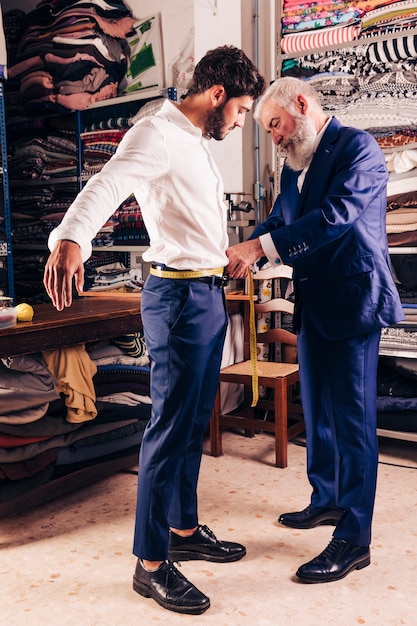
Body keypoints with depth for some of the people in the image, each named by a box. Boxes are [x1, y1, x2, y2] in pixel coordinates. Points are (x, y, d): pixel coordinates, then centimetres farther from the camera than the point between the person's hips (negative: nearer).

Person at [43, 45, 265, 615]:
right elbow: (106, 184, -30)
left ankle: (183, 530, 29)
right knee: (171, 427, -5)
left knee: (195, 423, 15)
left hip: (208, 294, 10)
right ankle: (151, 562, 7)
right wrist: (70, 238, -49)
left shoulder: (196, 143, 19)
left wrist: (227, 253, 44)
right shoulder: (157, 133, -11)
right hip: (180, 295, -10)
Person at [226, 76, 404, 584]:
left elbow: (337, 213, -24)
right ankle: (326, 501, 36)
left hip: (351, 299, -9)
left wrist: (260, 246, -28)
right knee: (317, 409, 17)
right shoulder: (295, 166, 15)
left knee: (351, 415, -3)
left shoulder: (356, 147, -10)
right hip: (312, 304, 9)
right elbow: (277, 221, 13)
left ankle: (354, 539, 8)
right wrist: (243, 255, -8)